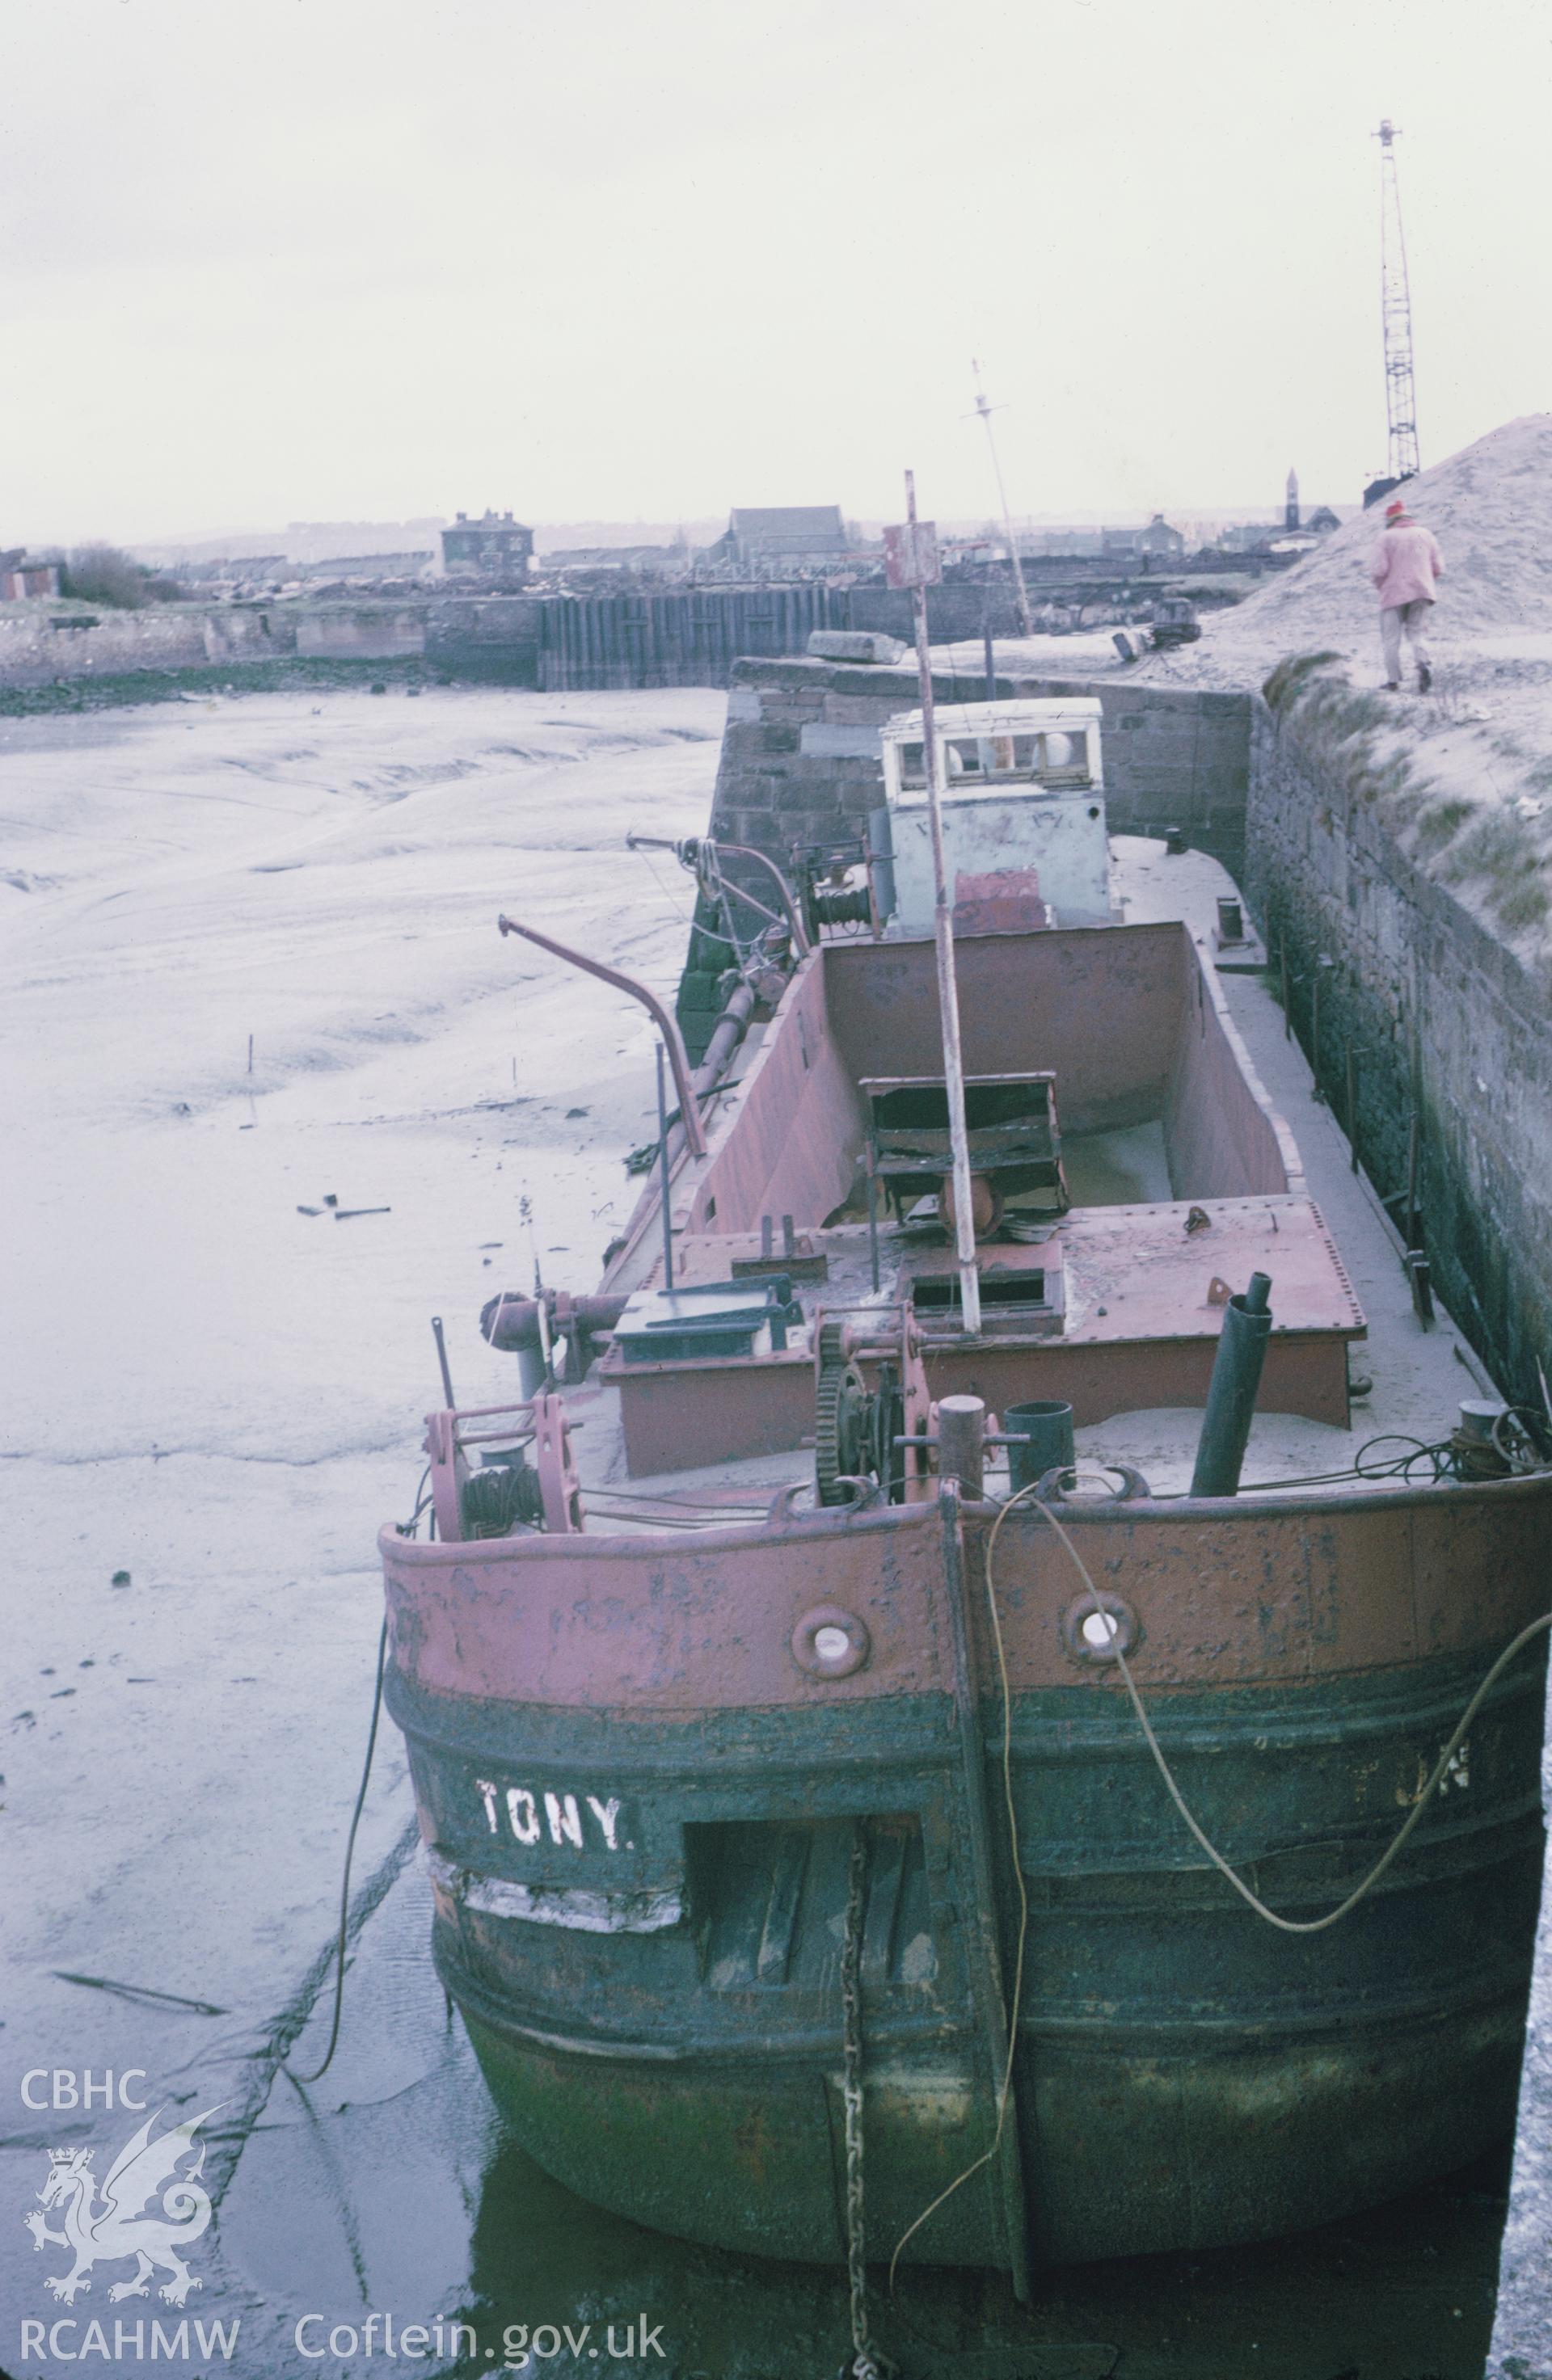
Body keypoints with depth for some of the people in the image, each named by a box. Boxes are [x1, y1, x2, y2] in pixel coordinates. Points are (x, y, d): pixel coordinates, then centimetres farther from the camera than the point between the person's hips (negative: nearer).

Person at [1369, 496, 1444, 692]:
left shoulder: (1385, 537, -1)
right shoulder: (1426, 534, 11)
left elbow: (1379, 569, -11)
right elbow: (1439, 568, 8)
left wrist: (1380, 586, 8)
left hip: (1395, 594, -3)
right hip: (1423, 593, 3)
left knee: (1391, 639, 5)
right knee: (1416, 634, 11)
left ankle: (1394, 681, 1)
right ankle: (1423, 662, -18)